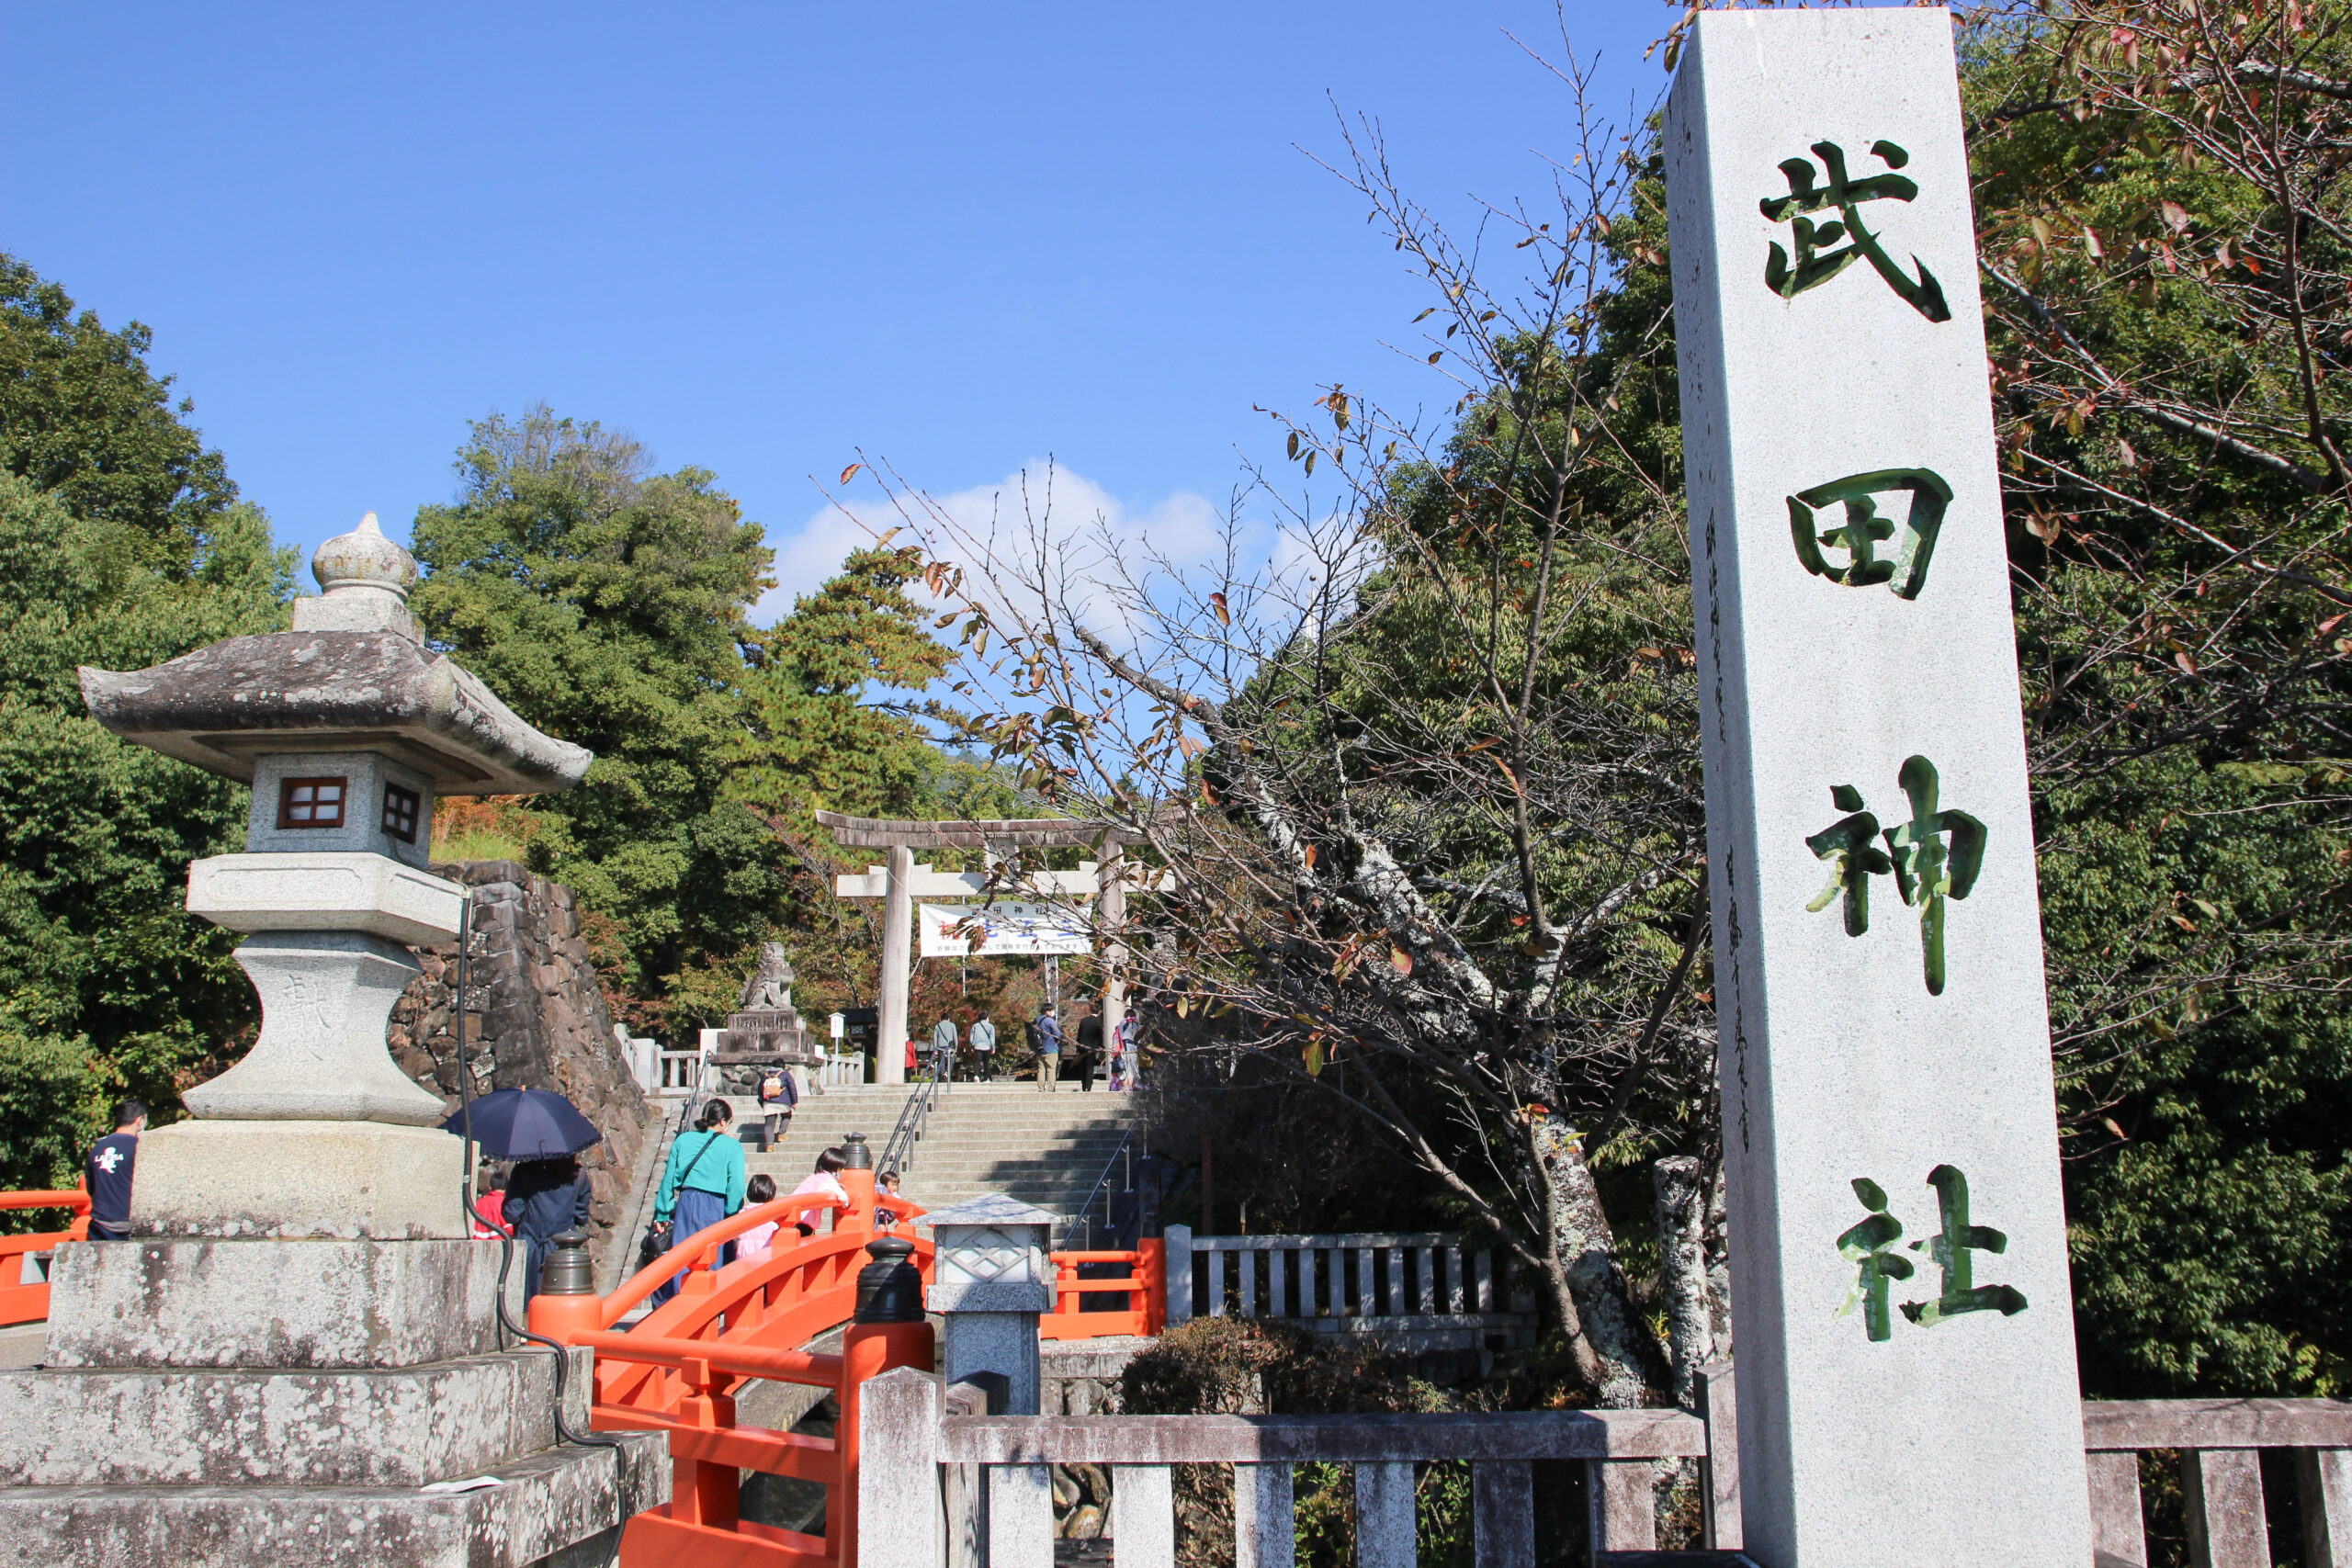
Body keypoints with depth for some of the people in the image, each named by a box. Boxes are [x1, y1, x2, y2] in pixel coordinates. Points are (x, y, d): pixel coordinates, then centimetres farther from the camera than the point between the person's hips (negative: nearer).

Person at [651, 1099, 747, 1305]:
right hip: (714, 1207, -3)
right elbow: (736, 1186, -9)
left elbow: (669, 1179, 8)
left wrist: (662, 1213, 13)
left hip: (686, 1203, 3)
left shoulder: (683, 1140, 7)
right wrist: (732, 1215, -2)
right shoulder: (732, 1146, -3)